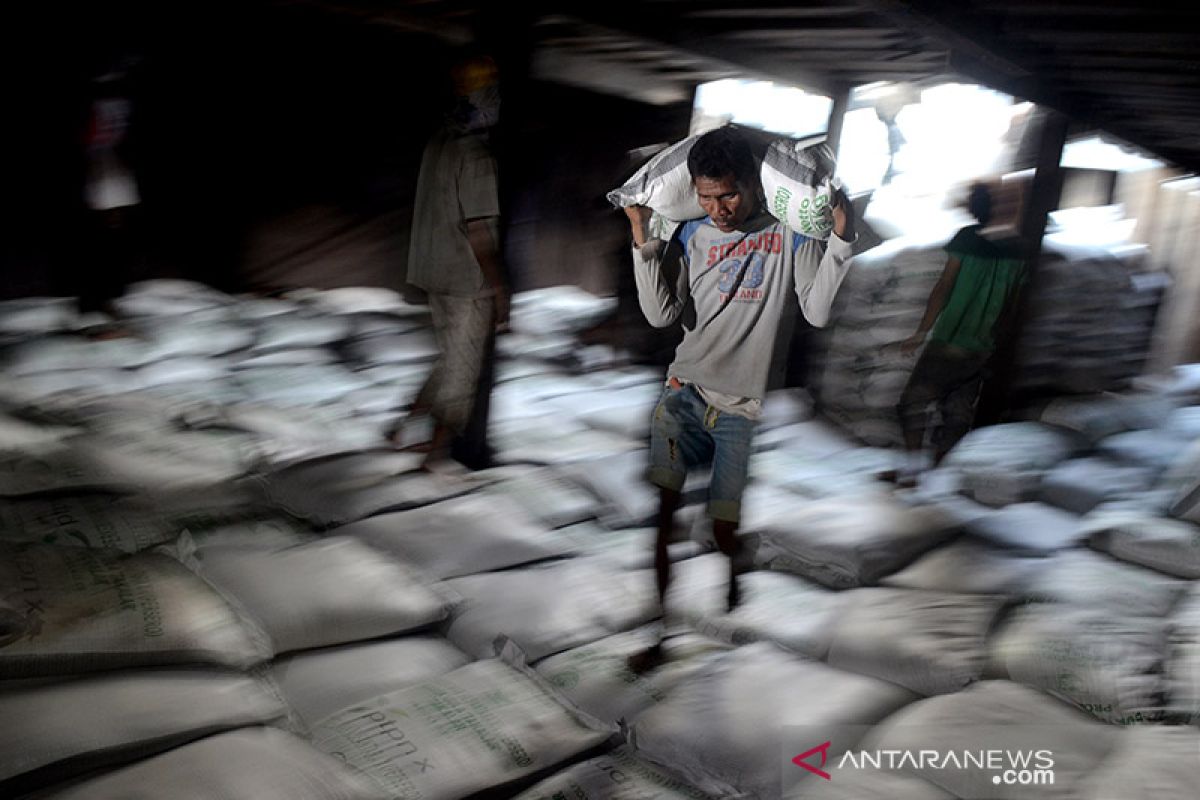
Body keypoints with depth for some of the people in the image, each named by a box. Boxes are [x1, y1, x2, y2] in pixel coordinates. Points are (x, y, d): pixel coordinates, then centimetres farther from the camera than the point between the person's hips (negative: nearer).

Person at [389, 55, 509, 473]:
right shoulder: (476, 155, -20)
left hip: (435, 272, 8)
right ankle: (440, 450, 15)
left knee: (454, 358, 22)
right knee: (465, 368, 6)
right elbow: (479, 230, -21)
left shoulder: (438, 143, 7)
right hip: (469, 281, -8)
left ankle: (411, 422, 21)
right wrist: (500, 290, -16)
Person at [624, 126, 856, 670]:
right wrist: (643, 242, -8)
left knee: (726, 531, 0)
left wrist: (840, 240, -21)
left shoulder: (789, 234, -2)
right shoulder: (691, 236, 8)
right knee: (655, 509, -5)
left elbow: (818, 311, -12)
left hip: (748, 407, -3)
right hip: (685, 395, 3)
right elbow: (661, 314, -2)